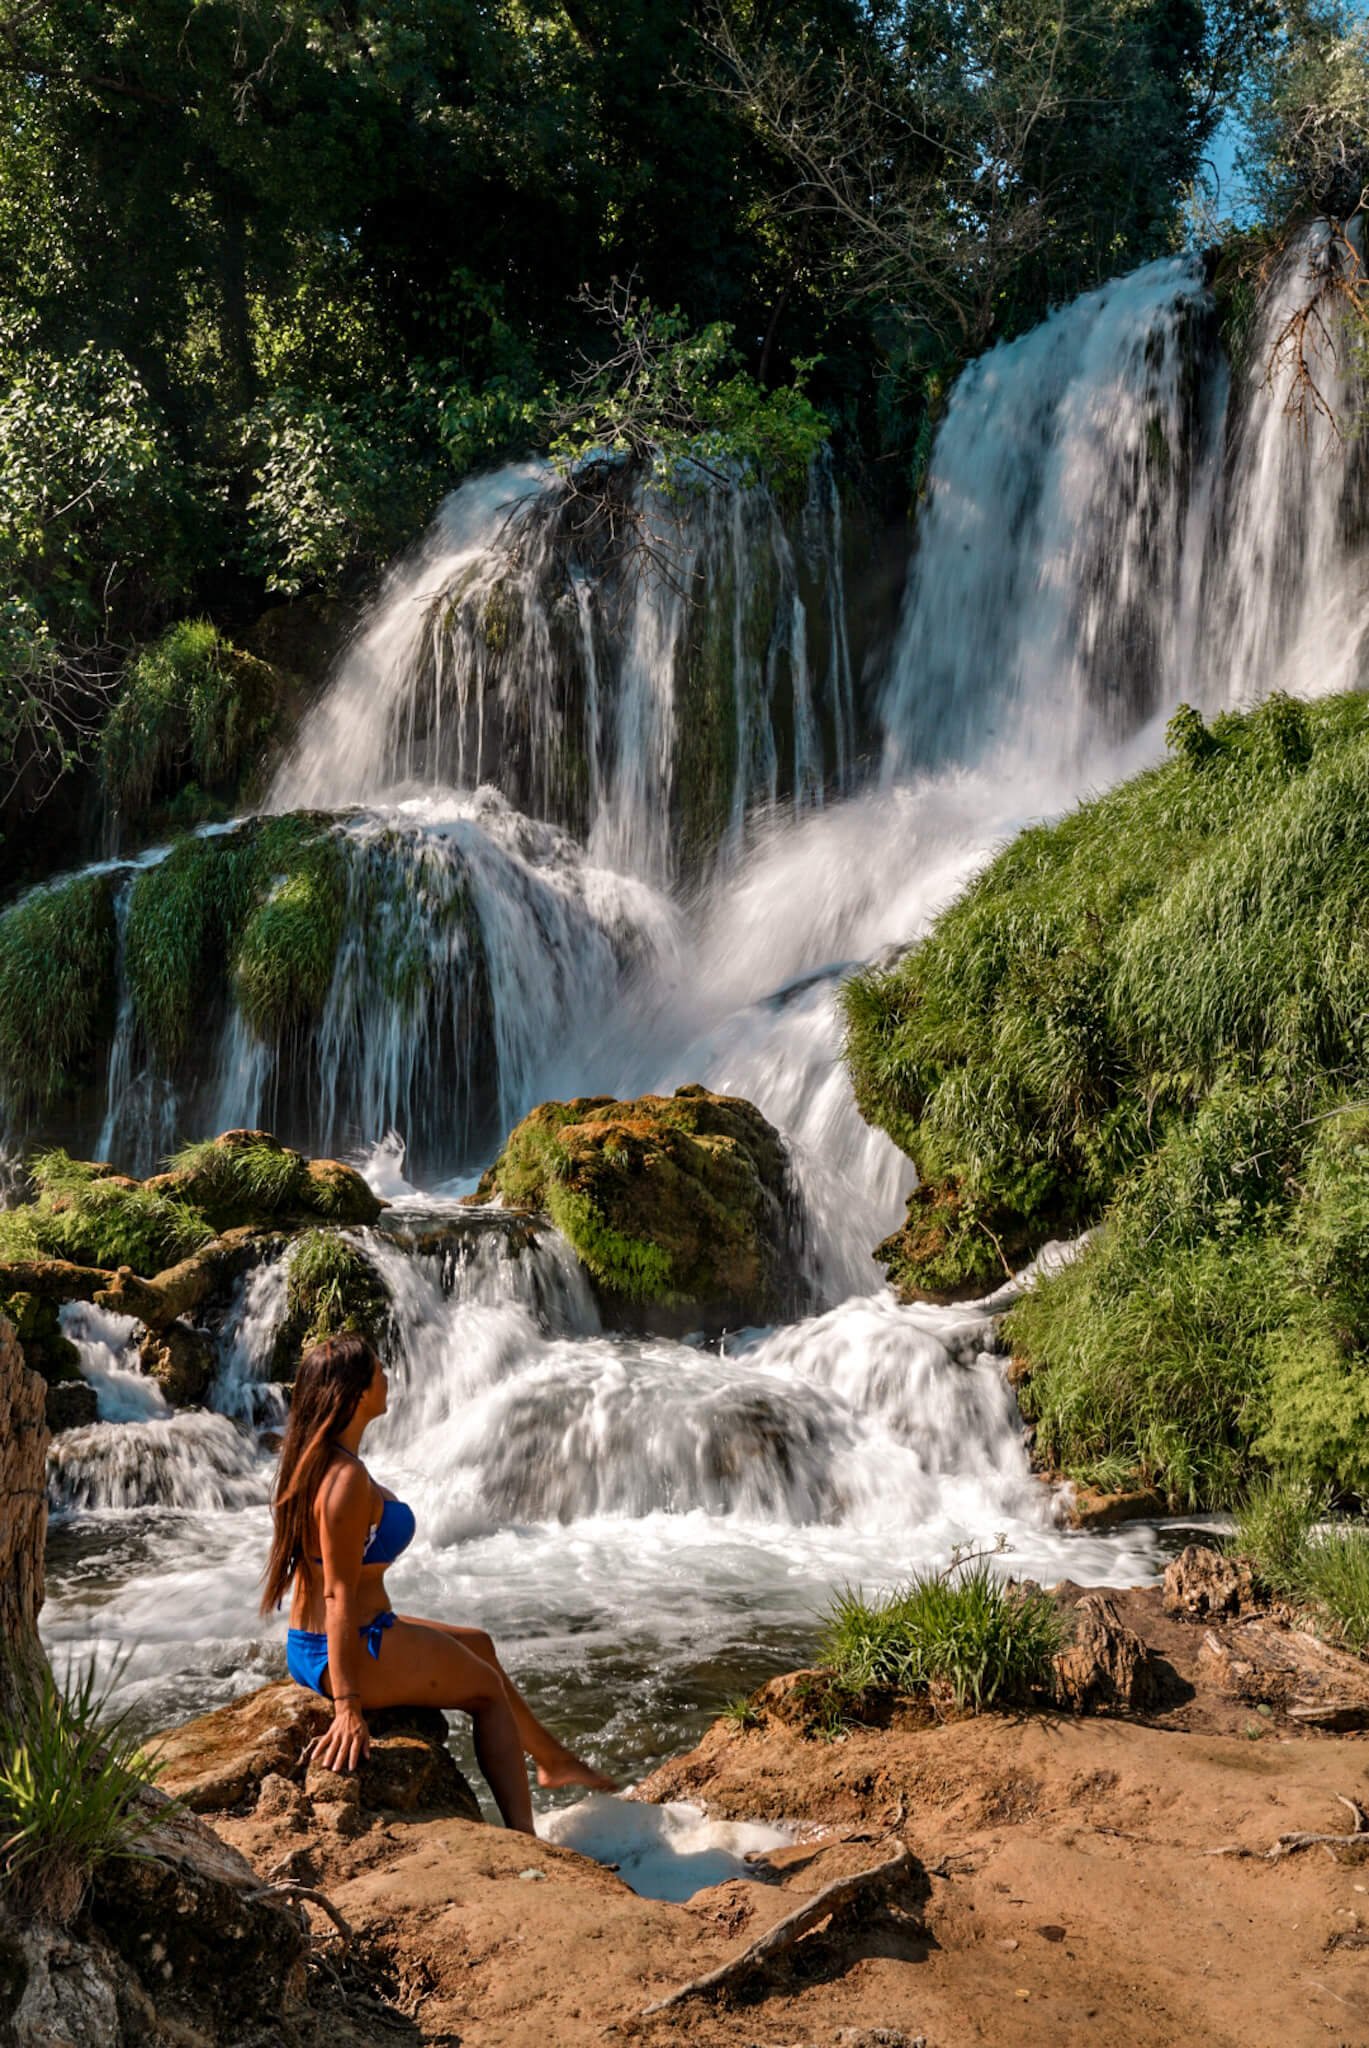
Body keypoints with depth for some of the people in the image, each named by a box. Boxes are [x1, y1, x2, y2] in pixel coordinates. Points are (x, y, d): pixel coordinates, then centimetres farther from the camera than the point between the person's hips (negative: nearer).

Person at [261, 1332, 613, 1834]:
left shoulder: (311, 1458, 5)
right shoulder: (347, 1478, -25)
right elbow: (338, 1595, -26)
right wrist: (347, 1705, -25)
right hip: (355, 1651, -10)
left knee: (477, 1643, 26)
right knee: (488, 1689, 10)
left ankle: (552, 1759, 42)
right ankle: (522, 1838, 12)